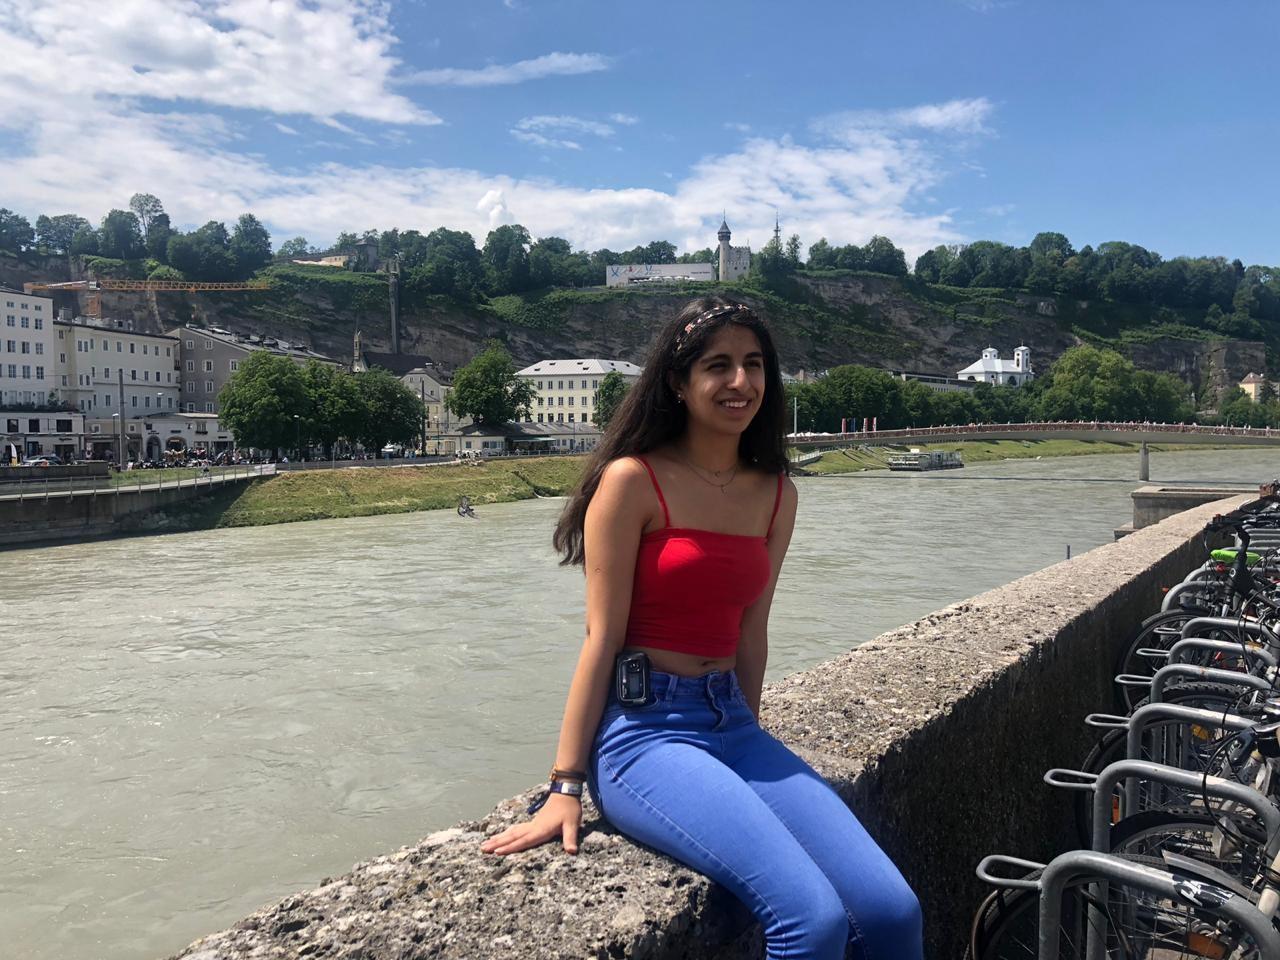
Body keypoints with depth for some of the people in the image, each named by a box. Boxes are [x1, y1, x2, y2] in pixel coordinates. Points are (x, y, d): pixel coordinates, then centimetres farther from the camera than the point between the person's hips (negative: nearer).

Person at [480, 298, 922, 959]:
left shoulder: (775, 495, 9)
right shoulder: (632, 480, -9)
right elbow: (602, 636, -10)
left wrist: (749, 746, 17)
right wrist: (566, 786, -8)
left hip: (730, 723, 6)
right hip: (641, 728, -6)